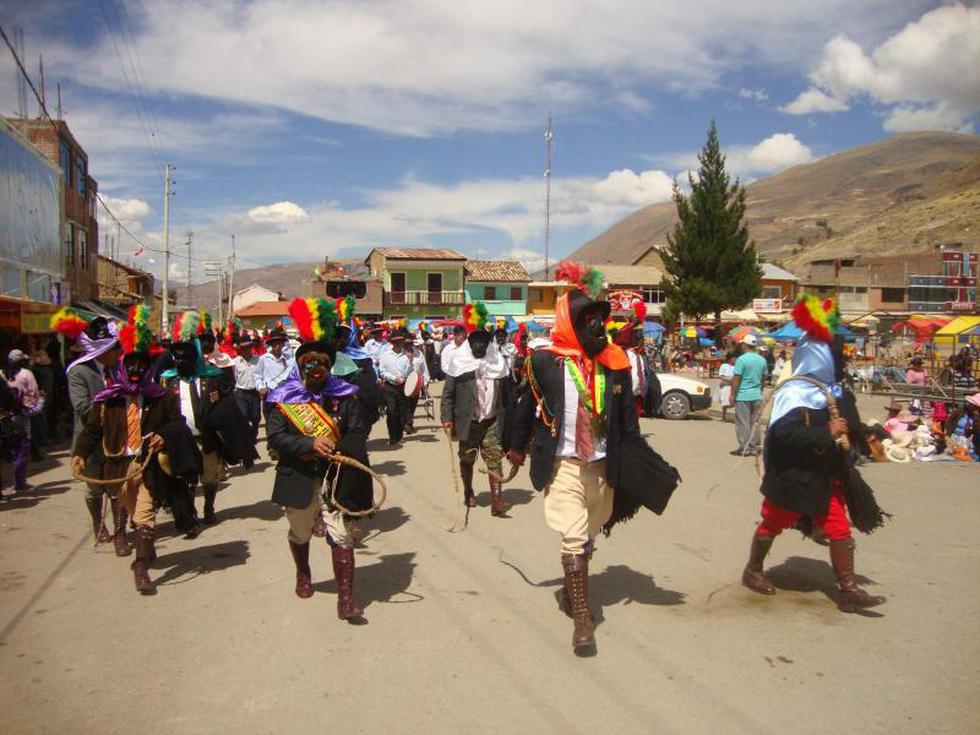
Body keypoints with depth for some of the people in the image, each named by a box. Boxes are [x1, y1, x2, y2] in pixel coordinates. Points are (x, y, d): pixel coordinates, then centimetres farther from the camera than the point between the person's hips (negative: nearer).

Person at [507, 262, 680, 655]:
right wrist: (518, 446, 16)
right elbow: (528, 404, 5)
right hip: (562, 463, -4)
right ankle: (582, 617, 2)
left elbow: (627, 423, 3)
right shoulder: (546, 359, -11)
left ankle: (573, 591, 41)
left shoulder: (615, 361, -2)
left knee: (587, 538, 18)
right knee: (574, 538, -8)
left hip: (602, 465, 4)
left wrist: (653, 469, -1)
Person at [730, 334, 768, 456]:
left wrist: (732, 394, -7)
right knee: (754, 422, 11)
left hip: (743, 396, -6)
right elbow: (764, 378, 15)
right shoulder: (762, 360, 7)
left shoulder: (741, 359, -13)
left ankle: (744, 448, 1)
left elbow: (736, 379, -14)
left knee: (743, 423, 0)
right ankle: (754, 448, 14)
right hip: (757, 396, 6)